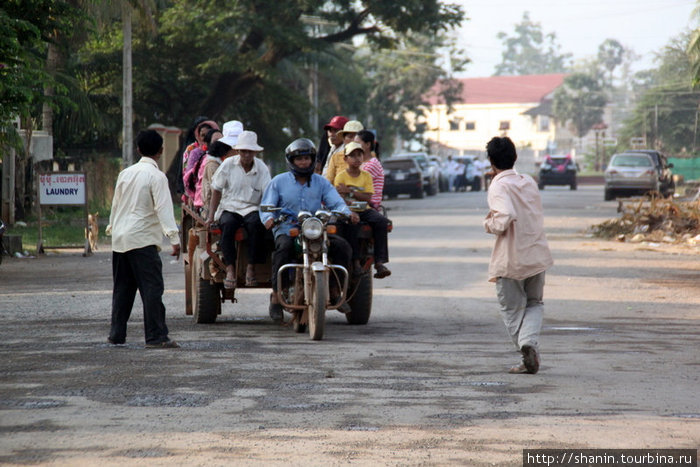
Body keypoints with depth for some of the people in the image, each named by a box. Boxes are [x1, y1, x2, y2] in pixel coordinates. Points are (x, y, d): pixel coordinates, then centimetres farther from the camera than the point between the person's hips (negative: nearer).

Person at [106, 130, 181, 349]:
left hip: (120, 238, 7)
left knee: (123, 288, 14)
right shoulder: (156, 176, -8)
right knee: (152, 287, -7)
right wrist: (174, 238, -21)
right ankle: (156, 337, -11)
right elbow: (163, 209, -16)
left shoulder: (126, 173, 13)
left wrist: (112, 228, 33)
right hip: (142, 240, -7)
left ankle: (116, 334, 16)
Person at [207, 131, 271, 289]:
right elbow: (216, 191, 7)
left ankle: (251, 267, -29)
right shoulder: (228, 165, 1)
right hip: (230, 207, 0)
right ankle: (230, 268, -34)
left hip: (252, 209, 0)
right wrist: (211, 216, 0)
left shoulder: (262, 169, 1)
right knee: (227, 224, -34)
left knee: (256, 224, -35)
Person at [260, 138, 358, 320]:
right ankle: (276, 295, -32)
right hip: (287, 229, -3)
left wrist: (348, 213, -17)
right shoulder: (279, 182, 10)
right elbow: (266, 205, 5)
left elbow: (335, 202, 5)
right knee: (284, 247, -38)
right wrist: (268, 218, -20)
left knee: (342, 246, -20)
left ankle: (335, 290, -6)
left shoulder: (321, 182, 15)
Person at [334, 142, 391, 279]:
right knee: (351, 223, -38)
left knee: (382, 221, -26)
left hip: (364, 210, 3)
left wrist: (349, 191, -11)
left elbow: (368, 197, -1)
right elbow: (339, 197, -10)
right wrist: (349, 204, -31)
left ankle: (379, 262, -31)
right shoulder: (341, 176, 4)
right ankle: (356, 262, -35)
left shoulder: (366, 176, 12)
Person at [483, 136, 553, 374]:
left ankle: (530, 357, -1)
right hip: (538, 254, 5)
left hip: (510, 260, -5)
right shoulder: (529, 182, 7)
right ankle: (529, 341, -8)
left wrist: (489, 224, -8)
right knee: (534, 304, 19)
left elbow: (505, 219, -28)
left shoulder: (499, 187, -14)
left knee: (512, 310, 9)